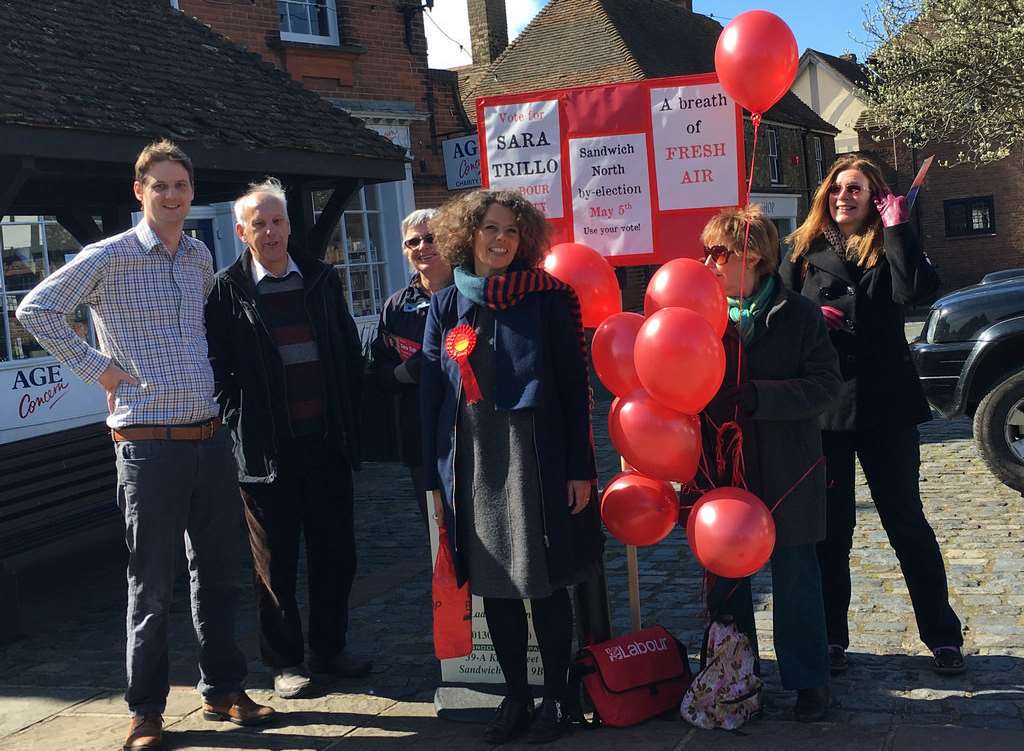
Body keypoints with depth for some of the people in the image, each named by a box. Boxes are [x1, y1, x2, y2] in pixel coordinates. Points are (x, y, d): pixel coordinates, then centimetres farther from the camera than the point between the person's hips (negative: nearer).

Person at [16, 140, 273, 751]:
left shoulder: (199, 255, 11)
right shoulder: (111, 257, -6)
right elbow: (36, 310, -8)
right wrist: (100, 369, -9)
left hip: (211, 440, 6)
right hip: (150, 443, -5)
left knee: (219, 574, 13)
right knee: (153, 584, 3)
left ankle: (223, 689, 27)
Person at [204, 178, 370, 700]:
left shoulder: (322, 279, 8)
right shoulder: (227, 291, -3)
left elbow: (349, 352, 10)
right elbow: (216, 364, -3)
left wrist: (350, 417, 5)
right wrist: (240, 422, -9)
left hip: (327, 441, 4)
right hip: (266, 450, -3)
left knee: (335, 552, 11)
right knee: (276, 560, 7)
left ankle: (329, 649, 27)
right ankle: (284, 661, 21)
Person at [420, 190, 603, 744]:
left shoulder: (546, 299, -2)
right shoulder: (446, 307, 6)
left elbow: (574, 386, -3)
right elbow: (431, 396, 7)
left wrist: (581, 469, -7)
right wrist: (435, 479, 5)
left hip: (538, 461, -3)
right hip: (472, 465, 3)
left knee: (545, 583, 5)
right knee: (494, 586, 10)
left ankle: (555, 697, 20)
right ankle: (515, 696, 24)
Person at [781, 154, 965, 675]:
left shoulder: (889, 247, 2)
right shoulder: (805, 252, 6)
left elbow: (915, 291, -18)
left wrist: (896, 227, -14)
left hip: (885, 405, -1)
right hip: (823, 406, 1)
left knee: (907, 523, 6)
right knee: (831, 529, 9)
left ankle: (942, 636, 17)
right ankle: (832, 638, 21)